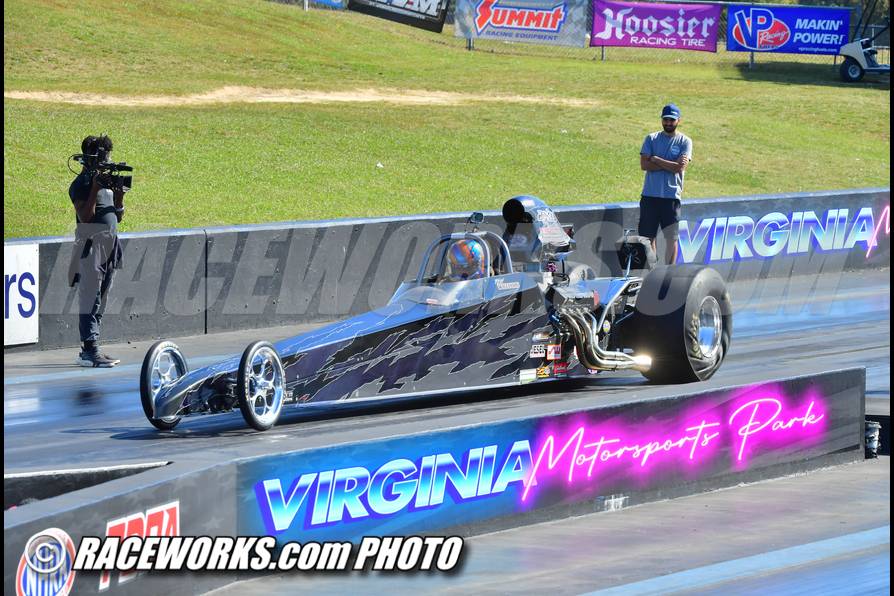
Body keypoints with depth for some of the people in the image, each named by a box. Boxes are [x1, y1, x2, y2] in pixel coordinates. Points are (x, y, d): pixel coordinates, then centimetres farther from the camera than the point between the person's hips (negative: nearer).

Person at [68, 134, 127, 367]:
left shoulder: (107, 181, 15)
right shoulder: (80, 185, -8)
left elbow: (118, 216, 17)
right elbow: (85, 215, -20)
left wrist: (119, 192, 1)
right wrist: (95, 188, -20)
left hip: (109, 248, 8)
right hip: (90, 245, -8)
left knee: (100, 303, 10)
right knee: (90, 300, -11)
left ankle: (90, 349, 14)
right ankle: (89, 350, -14)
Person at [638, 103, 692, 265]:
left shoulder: (685, 142, 2)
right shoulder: (651, 139, 8)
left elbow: (679, 168, -12)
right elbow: (644, 165, -4)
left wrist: (655, 159, -7)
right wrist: (670, 165, -9)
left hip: (672, 196, -2)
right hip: (650, 195, 2)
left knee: (671, 237, -6)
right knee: (648, 237, 5)